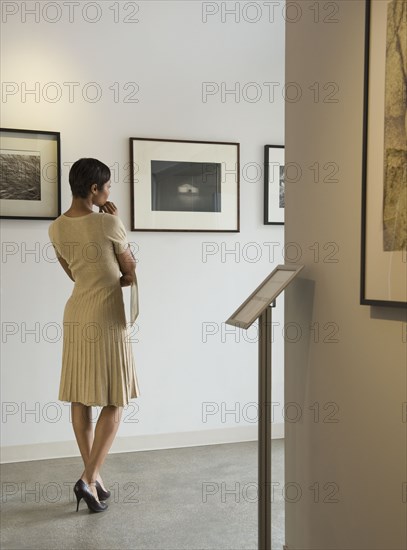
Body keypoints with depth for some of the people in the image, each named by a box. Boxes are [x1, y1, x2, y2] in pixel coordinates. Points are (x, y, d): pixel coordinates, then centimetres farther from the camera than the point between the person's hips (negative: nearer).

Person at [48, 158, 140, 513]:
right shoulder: (109, 223, -15)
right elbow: (130, 272, -2)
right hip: (106, 318, -7)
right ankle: (89, 479, -1)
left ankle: (93, 476, 22)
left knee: (80, 399, 12)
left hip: (76, 315, 7)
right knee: (115, 402, 3)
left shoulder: (56, 229, 4)